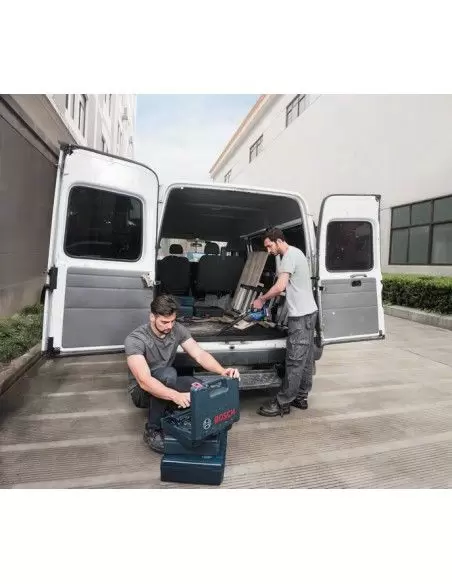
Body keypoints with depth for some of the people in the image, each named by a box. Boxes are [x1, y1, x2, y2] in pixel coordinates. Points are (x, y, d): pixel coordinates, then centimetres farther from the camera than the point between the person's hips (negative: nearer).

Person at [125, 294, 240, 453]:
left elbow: (200, 354, -16)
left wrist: (222, 371, -35)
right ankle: (152, 431, -18)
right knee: (168, 374, -37)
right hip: (142, 392, -4)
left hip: (166, 385, 4)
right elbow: (144, 381, -38)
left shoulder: (178, 330, -11)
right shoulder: (135, 340, -28)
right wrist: (176, 396, -53)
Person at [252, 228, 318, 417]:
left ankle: (282, 403, 2)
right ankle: (301, 397, 24)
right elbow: (285, 286, 18)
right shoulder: (294, 253, 18)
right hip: (308, 311, 11)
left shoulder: (290, 255, -14)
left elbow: (280, 286, -22)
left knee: (294, 360, -5)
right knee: (305, 358, 14)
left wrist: (261, 299, -8)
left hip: (301, 314, -11)